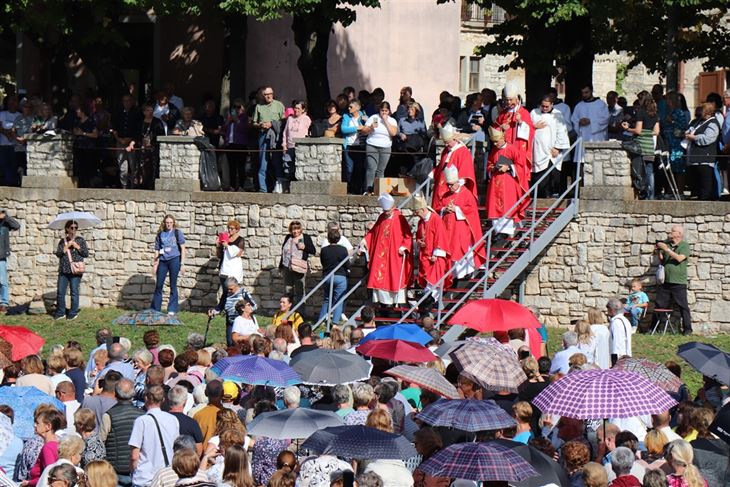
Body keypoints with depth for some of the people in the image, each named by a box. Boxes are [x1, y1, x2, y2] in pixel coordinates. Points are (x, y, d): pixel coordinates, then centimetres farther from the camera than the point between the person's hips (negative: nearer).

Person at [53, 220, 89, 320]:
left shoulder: (80, 240, 5)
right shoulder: (62, 241, 11)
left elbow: (86, 254, 0)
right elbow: (58, 254, 0)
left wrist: (77, 246, -8)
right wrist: (67, 246, -9)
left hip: (75, 271, -3)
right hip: (63, 270, 3)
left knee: (74, 292, -2)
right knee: (60, 292, 2)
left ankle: (73, 313, 7)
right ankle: (60, 313, 12)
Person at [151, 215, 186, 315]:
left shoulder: (177, 233, 3)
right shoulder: (160, 234, 10)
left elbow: (182, 248, 2)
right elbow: (157, 250, 13)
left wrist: (182, 263, -4)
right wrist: (155, 264, 8)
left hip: (174, 259, -3)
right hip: (163, 261, 3)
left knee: (173, 285, 1)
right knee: (158, 285, 3)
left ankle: (172, 309, 7)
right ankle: (155, 309, 12)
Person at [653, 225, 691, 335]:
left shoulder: (685, 245, -2)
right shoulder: (666, 243, 13)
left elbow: (679, 258, -18)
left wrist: (666, 249, -17)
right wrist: (659, 253, 0)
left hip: (678, 282, -5)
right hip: (665, 281, 5)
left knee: (683, 306, -3)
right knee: (659, 305, 5)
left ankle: (687, 329, 3)